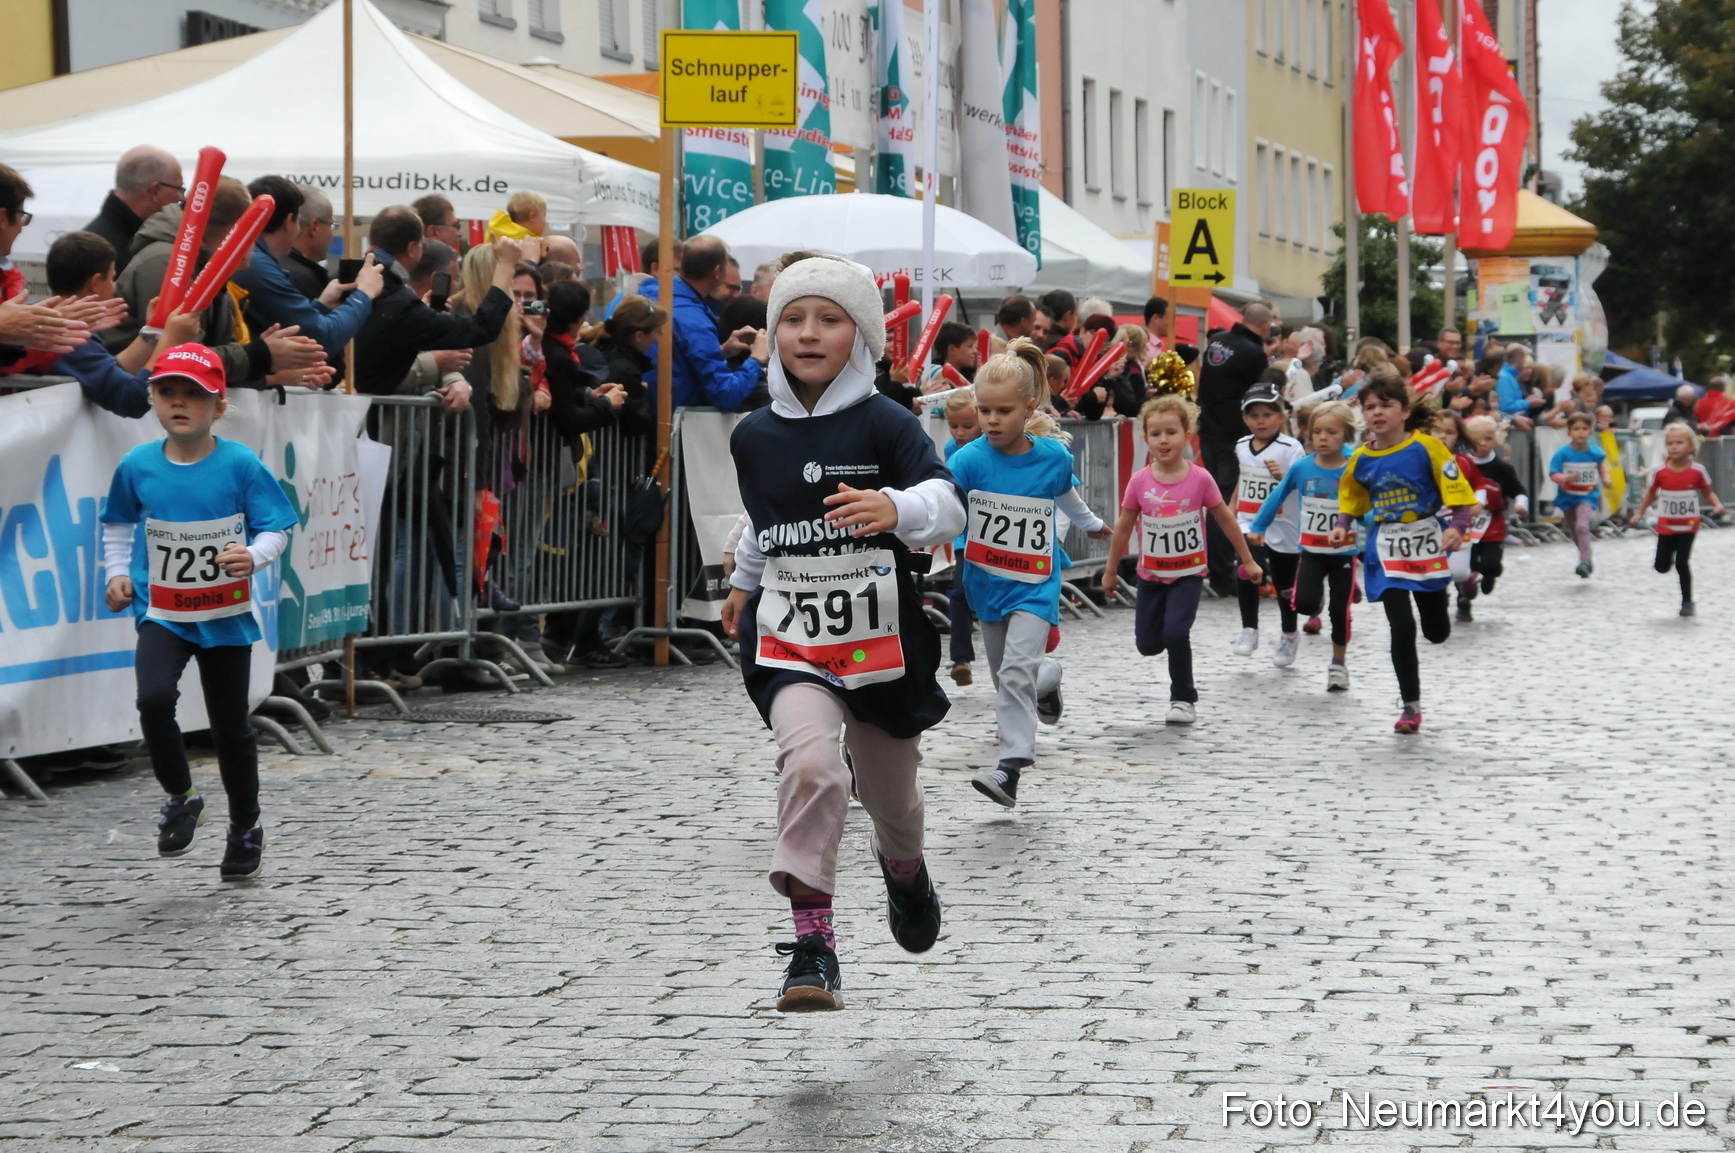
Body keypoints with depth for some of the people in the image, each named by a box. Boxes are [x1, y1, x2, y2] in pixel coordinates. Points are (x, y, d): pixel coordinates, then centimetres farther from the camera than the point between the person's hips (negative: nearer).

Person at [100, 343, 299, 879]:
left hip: (226, 617, -1)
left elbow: (275, 528, -7)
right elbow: (118, 524, 14)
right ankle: (181, 798, -1)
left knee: (231, 725, 10)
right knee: (153, 698, -25)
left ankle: (246, 828, 32)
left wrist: (254, 556, -27)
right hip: (162, 614, 1)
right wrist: (118, 573, 1)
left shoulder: (241, 465, -12)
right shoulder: (137, 466, -4)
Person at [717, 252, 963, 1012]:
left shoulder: (885, 423, -9)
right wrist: (742, 583, 38)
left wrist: (896, 508, -45)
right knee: (810, 760, -27)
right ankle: (812, 943, -25)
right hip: (788, 638, 1)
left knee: (890, 789, 18)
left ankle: (903, 867, 56)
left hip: (882, 636, -1)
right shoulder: (755, 436, 4)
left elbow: (947, 502, -24)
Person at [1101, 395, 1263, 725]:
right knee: (1147, 645, 3)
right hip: (1151, 575, 2)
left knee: (1176, 633, -20)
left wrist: (1248, 560, 6)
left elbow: (1225, 519, 0)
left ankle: (1184, 698, -1)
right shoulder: (1140, 482, -10)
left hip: (1189, 574, -2)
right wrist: (1110, 571, 9)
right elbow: (1123, 528, 2)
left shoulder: (1200, 479, -12)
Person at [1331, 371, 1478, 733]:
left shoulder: (1426, 448, -12)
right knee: (1402, 628, -10)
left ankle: (1440, 610, 52)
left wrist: (1457, 528, -27)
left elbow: (1458, 491, -13)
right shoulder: (1362, 458, -2)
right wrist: (1343, 526, -3)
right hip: (1386, 551, 1)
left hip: (1426, 544, -1)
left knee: (1436, 633, 12)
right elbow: (1351, 498, 14)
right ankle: (1411, 707, 2)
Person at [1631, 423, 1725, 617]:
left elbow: (1708, 493, 1)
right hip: (1666, 526, 2)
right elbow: (1651, 494, 6)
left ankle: (1687, 601, 9)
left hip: (1688, 526, -2)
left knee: (1682, 564, -8)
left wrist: (1717, 505, -16)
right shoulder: (1659, 472, -9)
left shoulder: (1697, 471, -10)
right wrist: (1639, 513, 4)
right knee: (1662, 567, 4)